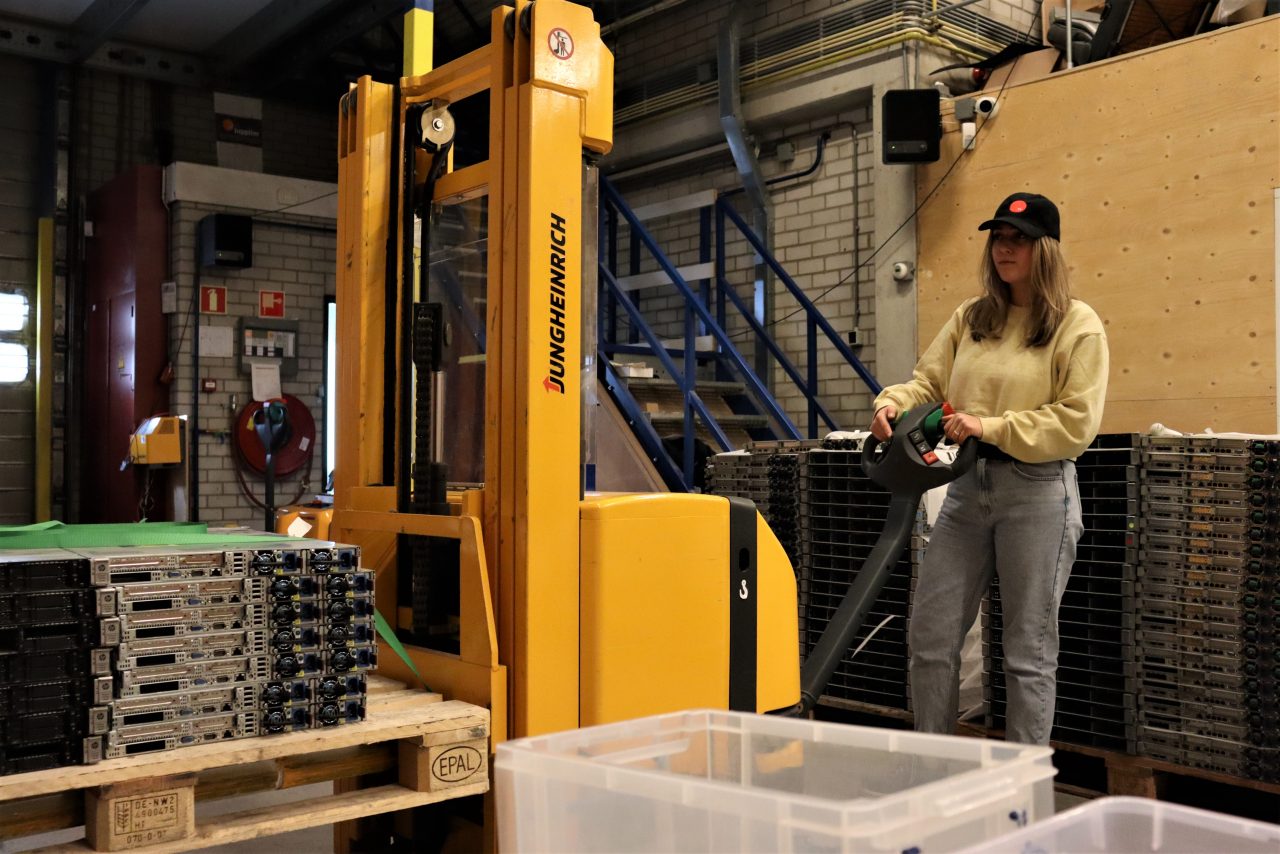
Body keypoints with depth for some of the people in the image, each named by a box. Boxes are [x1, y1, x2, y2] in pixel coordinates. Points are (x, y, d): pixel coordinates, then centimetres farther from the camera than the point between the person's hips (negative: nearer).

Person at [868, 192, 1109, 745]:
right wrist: (893, 404, -14)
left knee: (1028, 648, 5)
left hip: (1038, 492, -5)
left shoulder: (1078, 325, -4)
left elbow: (1076, 423, -12)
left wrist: (990, 426, -19)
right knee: (929, 633, 7)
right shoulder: (971, 318, 12)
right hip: (967, 486, 5)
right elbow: (928, 382, 8)